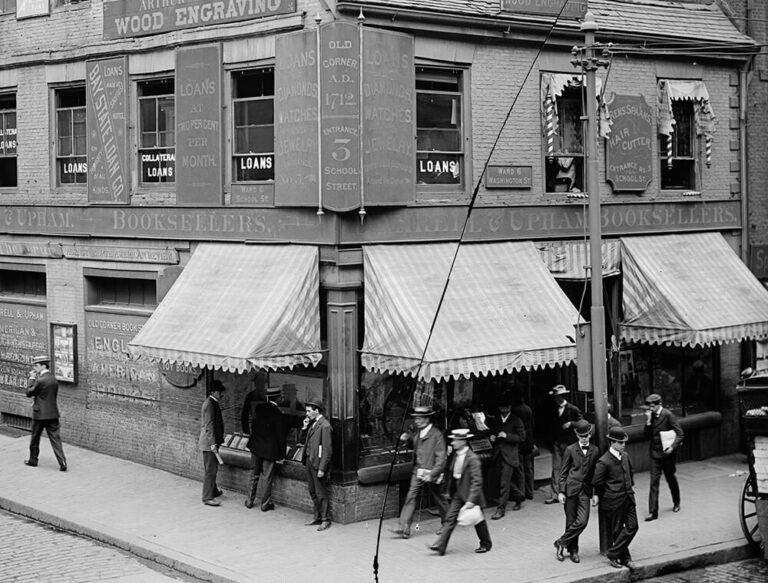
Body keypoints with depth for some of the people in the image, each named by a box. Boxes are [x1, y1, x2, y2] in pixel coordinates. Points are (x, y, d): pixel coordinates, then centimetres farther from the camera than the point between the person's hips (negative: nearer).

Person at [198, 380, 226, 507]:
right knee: (210, 470, -6)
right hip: (209, 442, -10)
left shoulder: (213, 403, 13)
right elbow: (209, 426, -23)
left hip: (212, 442, 10)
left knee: (212, 469, 21)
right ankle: (208, 498, -3)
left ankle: (213, 490, 35)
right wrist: (213, 443, -24)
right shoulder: (209, 404, -19)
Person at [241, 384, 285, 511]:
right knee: (268, 477, 6)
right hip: (270, 448, -4)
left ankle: (249, 501, 22)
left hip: (256, 446, 4)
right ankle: (265, 504, 11)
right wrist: (281, 455, -5)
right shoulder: (277, 413, -14)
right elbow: (281, 435, -10)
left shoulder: (259, 408, -6)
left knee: (254, 474, 16)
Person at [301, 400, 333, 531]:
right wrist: (304, 428, 2)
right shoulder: (311, 423, 13)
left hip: (318, 463, -9)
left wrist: (322, 468, -20)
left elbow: (327, 449, -18)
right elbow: (303, 440, 18)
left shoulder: (325, 426, -15)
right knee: (313, 492, 15)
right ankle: (317, 517, 25)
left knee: (321, 493, -1)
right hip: (309, 461, 9)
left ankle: (325, 520, 6)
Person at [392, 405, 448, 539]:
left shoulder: (437, 435, -14)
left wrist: (432, 474, -25)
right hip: (417, 471, 6)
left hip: (431, 473, -6)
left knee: (438, 499, 10)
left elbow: (442, 458, -17)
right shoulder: (418, 432, 7)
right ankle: (404, 528, -10)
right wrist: (407, 438, 9)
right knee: (411, 498, -5)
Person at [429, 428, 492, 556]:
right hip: (458, 494, 7)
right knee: (450, 518, 0)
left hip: (471, 494, -7)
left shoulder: (472, 458, -21)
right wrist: (449, 490, 14)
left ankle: (486, 544, 28)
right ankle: (440, 546, -3)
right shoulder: (454, 455, 2)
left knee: (478, 521, 9)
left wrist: (471, 500, -28)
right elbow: (450, 473, 16)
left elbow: (477, 481, -24)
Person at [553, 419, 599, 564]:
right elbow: (563, 472, 4)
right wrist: (561, 491, -2)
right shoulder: (570, 450, 3)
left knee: (582, 521, -10)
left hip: (585, 490, 2)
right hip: (571, 489, -2)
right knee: (571, 521, 1)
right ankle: (573, 550, 17)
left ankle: (561, 543, 6)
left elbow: (596, 473, 12)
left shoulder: (595, 451, 8)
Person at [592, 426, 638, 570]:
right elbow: (597, 483, -12)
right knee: (615, 530, 4)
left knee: (632, 526, 1)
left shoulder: (625, 456, 7)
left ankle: (613, 554, 11)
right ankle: (624, 558, 18)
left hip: (628, 498, 7)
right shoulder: (604, 462, -17)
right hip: (613, 501, -7)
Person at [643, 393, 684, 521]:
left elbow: (680, 433, -13)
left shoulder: (668, 415, -12)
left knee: (670, 479, 14)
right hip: (655, 453, 4)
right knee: (654, 482, -3)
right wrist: (648, 421, -12)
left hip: (667, 453, -4)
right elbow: (647, 436, 0)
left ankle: (676, 502, 39)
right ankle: (653, 512, -4)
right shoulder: (651, 416, 3)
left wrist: (673, 447, -24)